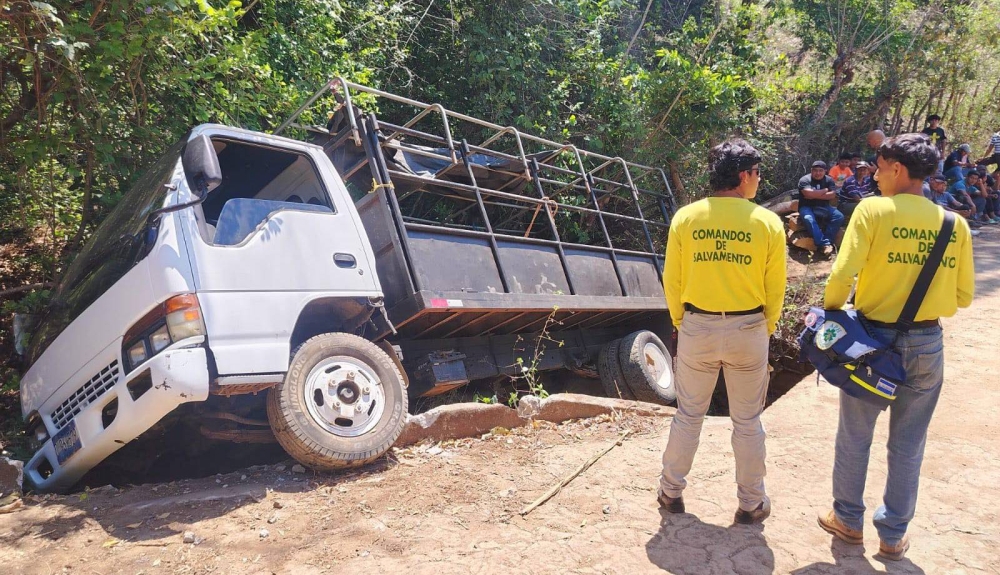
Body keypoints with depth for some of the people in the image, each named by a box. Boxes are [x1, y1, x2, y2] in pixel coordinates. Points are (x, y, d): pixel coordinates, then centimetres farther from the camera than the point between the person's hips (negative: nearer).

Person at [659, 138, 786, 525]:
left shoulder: (685, 218, -6)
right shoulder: (768, 222, -8)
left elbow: (672, 281, -1)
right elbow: (775, 289, -2)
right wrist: (766, 330, 13)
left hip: (696, 327, 1)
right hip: (748, 330, -1)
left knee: (688, 416, 16)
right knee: (747, 422, 14)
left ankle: (671, 492, 28)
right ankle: (751, 504, 27)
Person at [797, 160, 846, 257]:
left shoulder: (829, 180, 5)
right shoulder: (805, 180, -8)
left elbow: (832, 195, -8)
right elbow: (809, 194, -24)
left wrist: (815, 195, -16)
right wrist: (825, 190, -9)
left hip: (823, 207, 5)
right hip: (807, 207, -5)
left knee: (839, 216, -18)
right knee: (809, 219, -36)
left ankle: (826, 241, -23)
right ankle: (824, 244, -36)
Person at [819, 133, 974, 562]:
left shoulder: (873, 210, -12)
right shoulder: (955, 224, -1)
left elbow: (842, 274, -21)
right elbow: (963, 296, 3)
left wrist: (831, 310, -2)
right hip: (927, 345, 3)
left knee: (854, 438, 15)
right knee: (908, 446, 15)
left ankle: (848, 520, 30)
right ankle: (893, 536, 28)